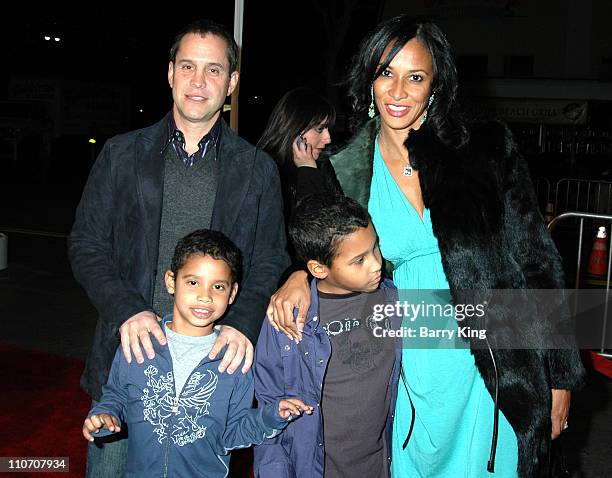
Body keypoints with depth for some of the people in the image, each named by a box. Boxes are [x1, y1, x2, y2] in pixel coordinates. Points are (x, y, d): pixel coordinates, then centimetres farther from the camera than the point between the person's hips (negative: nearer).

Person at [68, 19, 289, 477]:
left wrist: (243, 323, -14)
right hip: (131, 352, 1)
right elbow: (86, 244, 3)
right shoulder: (122, 154, 5)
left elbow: (270, 262, 4)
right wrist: (127, 310, -13)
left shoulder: (257, 169, 5)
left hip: (215, 360, 0)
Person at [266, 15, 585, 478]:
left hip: (499, 376, -1)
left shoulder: (487, 149, -6)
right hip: (410, 378, 1)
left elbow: (536, 259, -3)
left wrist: (560, 379, -2)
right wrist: (300, 277, -11)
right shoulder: (343, 175, -2)